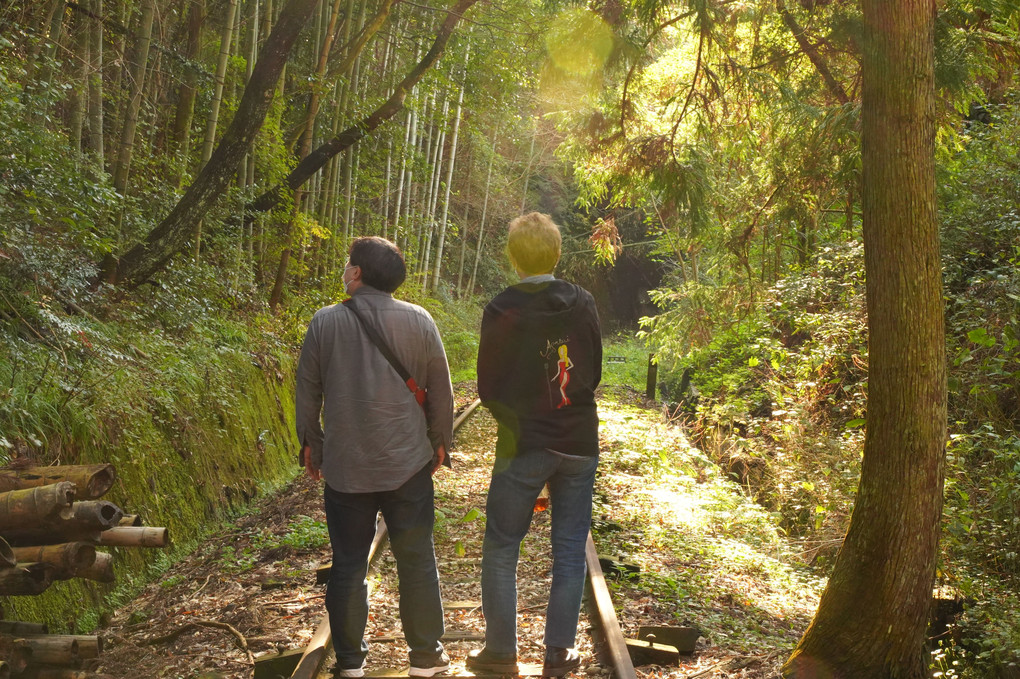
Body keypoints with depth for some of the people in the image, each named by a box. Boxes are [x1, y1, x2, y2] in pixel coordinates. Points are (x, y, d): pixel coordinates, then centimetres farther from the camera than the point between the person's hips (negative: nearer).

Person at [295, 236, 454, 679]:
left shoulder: (325, 322, -4)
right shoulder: (418, 321, -4)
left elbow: (307, 391, 3)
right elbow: (441, 390, 2)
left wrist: (310, 444, 16)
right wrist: (440, 441, 16)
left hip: (345, 466, 0)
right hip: (408, 462, 0)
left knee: (348, 564, 10)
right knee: (416, 559, 9)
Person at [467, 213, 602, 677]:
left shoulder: (502, 310, -12)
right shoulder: (582, 303, -3)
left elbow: (488, 389, -4)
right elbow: (594, 372, 6)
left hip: (523, 445, -3)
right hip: (579, 443, 3)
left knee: (501, 550, 10)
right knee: (569, 552, 10)